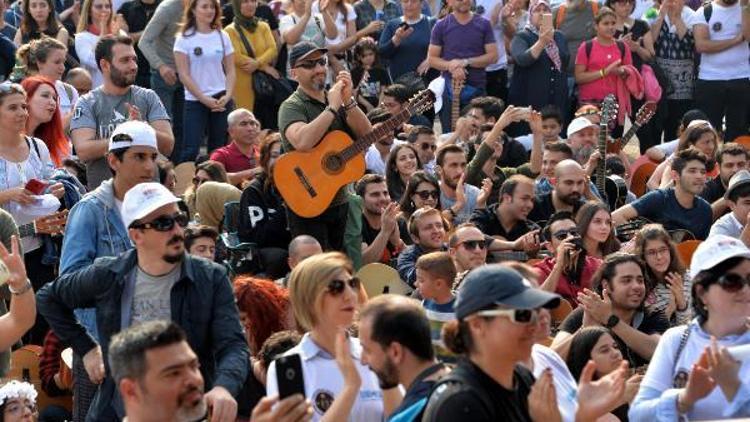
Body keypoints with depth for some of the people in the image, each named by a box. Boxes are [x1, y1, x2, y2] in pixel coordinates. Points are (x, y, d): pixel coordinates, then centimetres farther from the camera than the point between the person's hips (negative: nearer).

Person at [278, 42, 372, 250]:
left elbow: (367, 136, 0)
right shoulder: (292, 106, -9)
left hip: (339, 200, 7)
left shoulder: (335, 99, 11)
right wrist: (332, 108, -24)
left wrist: (348, 102, -12)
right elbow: (302, 141, -31)